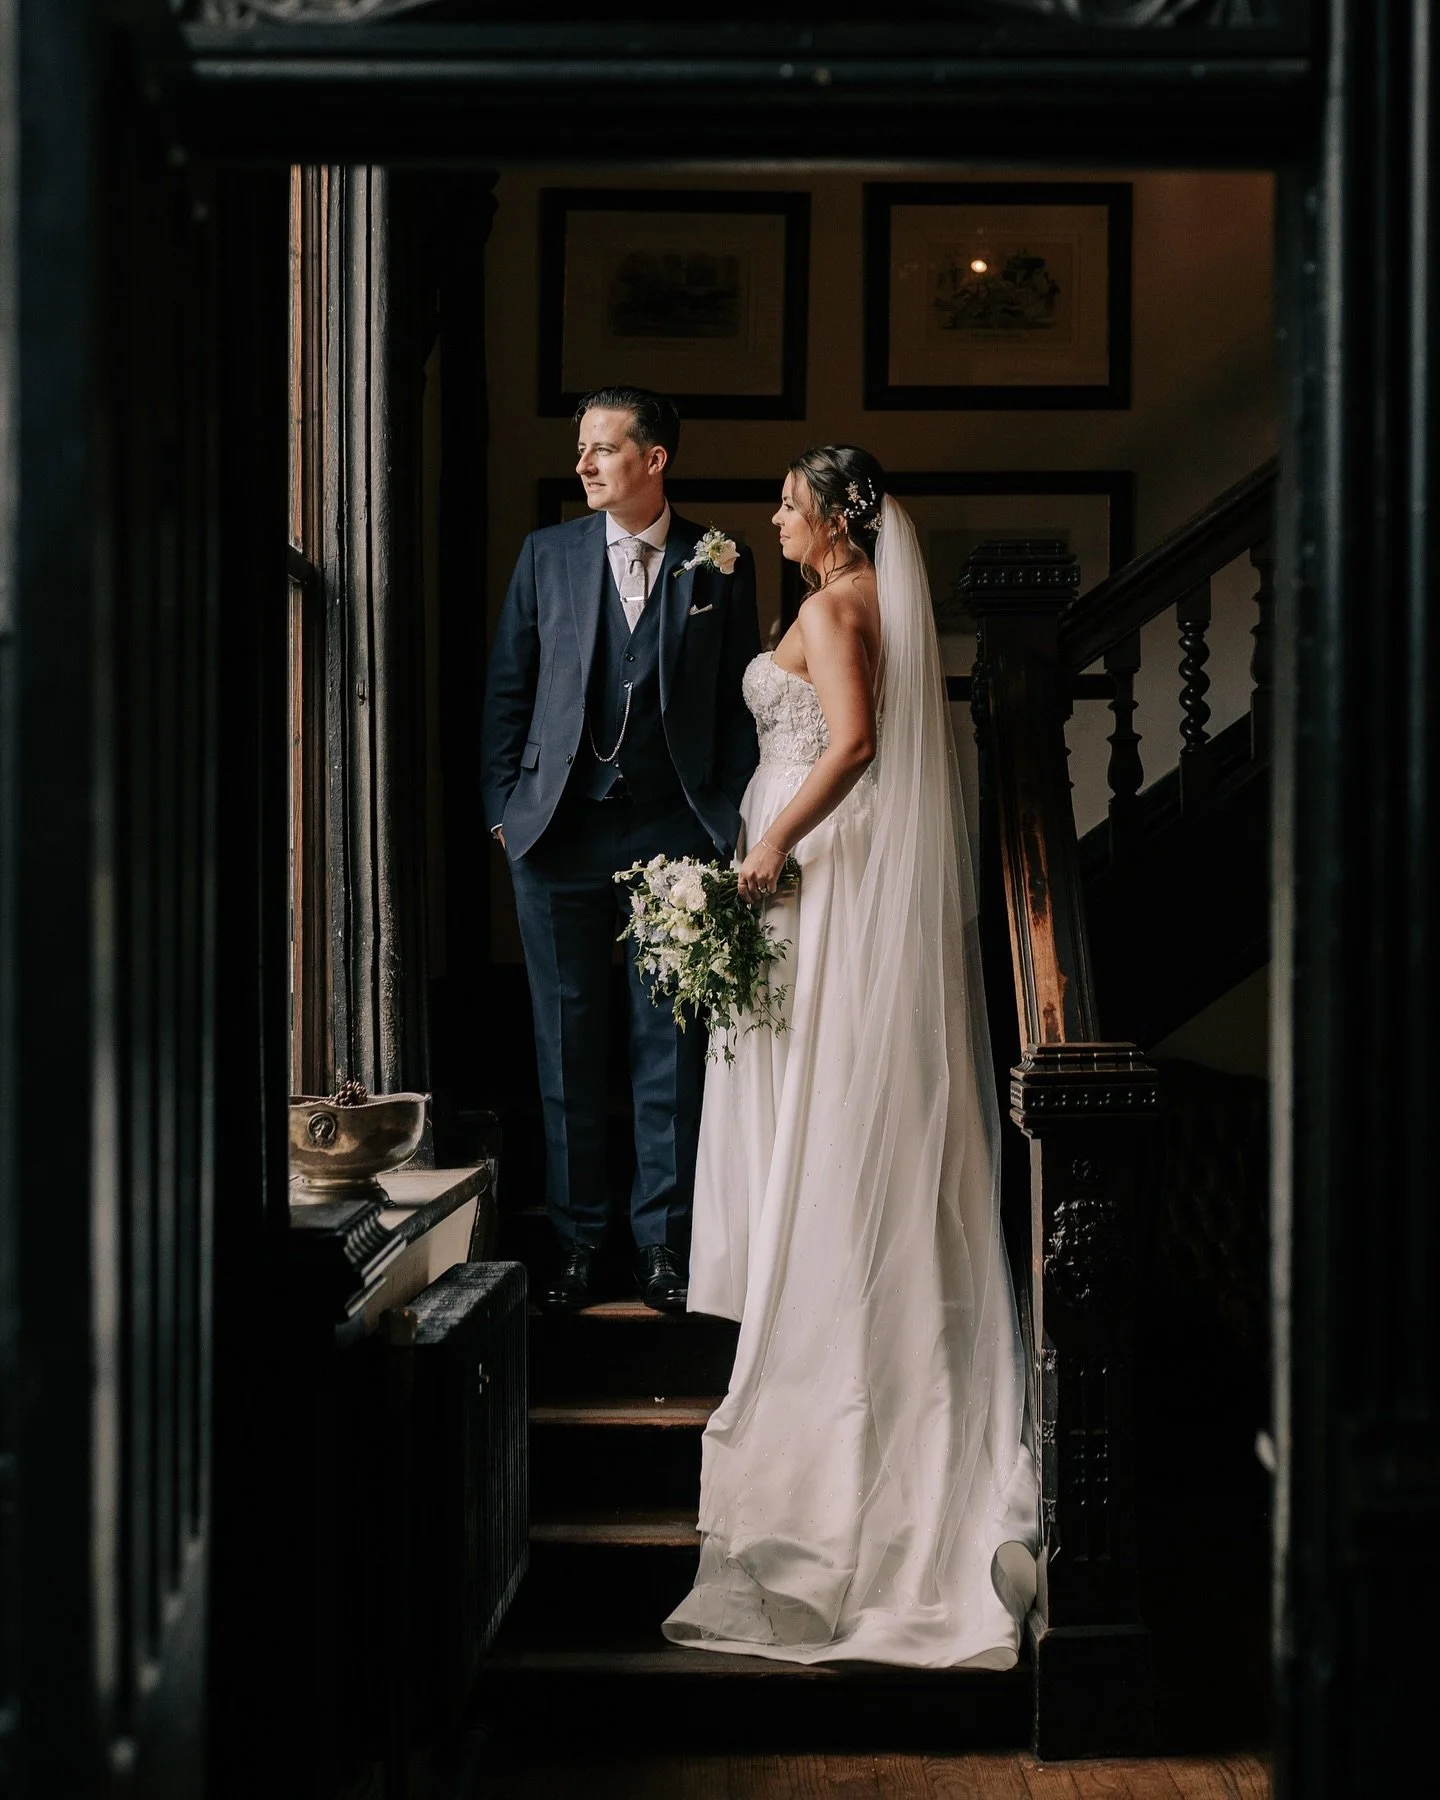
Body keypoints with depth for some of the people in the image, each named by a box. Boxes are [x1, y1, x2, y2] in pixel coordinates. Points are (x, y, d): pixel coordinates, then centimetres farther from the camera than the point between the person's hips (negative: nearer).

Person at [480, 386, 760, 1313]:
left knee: (672, 1044, 3)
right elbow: (508, 689, 9)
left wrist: (732, 820, -1)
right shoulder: (547, 554, 7)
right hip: (559, 827, 2)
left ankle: (662, 1239, 13)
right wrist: (503, 809, 3)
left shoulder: (722, 566, 3)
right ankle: (578, 1238, 16)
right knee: (568, 1043, 6)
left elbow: (740, 705, 5)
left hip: (674, 830, -1)